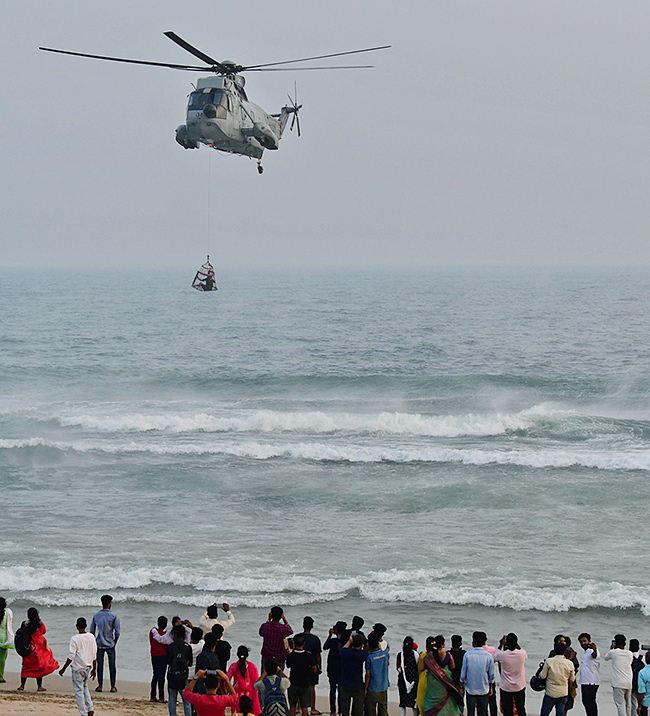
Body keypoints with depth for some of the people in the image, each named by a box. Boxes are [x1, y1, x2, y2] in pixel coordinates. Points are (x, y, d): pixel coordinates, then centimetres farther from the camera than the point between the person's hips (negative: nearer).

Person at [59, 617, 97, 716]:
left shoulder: (74, 639, -15)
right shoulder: (91, 637, 1)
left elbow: (71, 657, -15)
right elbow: (95, 655, 7)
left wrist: (63, 669, -7)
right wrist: (94, 669, 17)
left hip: (78, 668, -6)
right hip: (88, 667, 6)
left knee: (79, 690, 2)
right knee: (85, 687, 23)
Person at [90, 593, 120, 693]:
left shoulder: (96, 616, 2)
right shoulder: (114, 616, -8)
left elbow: (92, 631, 6)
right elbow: (117, 632, -8)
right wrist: (115, 642, 7)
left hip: (99, 644, 2)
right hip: (110, 645, -2)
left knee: (99, 665, 8)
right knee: (112, 665, 5)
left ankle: (100, 685, 11)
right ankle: (113, 686, 7)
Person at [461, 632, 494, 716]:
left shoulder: (467, 655, -11)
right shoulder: (489, 656, -8)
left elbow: (463, 673, -4)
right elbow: (491, 675, 1)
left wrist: (462, 685, 11)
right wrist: (491, 688, 15)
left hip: (470, 689, -1)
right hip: (484, 690, 1)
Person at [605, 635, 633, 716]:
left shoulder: (613, 652, -6)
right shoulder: (630, 653, 7)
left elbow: (606, 658, 14)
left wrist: (612, 648, 26)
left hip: (619, 683, -6)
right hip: (629, 683, 6)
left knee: (620, 704, -8)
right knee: (628, 704, 15)